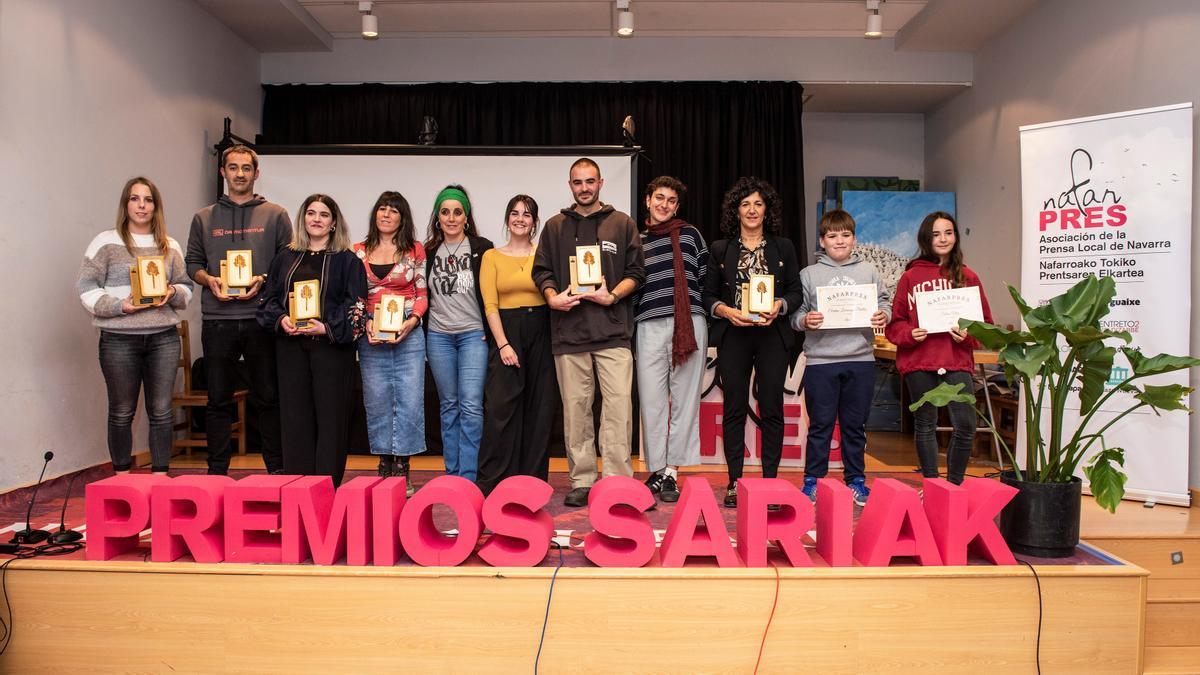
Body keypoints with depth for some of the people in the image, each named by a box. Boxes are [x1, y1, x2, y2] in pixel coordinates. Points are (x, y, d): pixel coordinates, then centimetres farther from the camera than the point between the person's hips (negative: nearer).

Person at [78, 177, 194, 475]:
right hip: (118, 339, -2)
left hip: (164, 338, 3)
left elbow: (186, 287, 15)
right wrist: (119, 306, -15)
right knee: (121, 412, 7)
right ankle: (122, 478, 19)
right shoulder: (106, 242, 1)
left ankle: (160, 476, 15)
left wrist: (173, 292, -6)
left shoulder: (170, 247, 13)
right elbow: (86, 287, -3)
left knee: (161, 411, 5)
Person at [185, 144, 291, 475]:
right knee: (218, 400, 7)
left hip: (262, 320, -1)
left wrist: (263, 280, -11)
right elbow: (192, 263, 14)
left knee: (268, 398, 4)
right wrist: (209, 280, -6)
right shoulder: (204, 218, 13)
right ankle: (217, 470, 16)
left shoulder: (275, 215, 8)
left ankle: (276, 469, 14)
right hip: (217, 321, 2)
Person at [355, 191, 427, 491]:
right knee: (377, 400, 5)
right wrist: (366, 322, -8)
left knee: (410, 399, -4)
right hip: (371, 334, 1)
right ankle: (385, 463, 16)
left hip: (408, 332, -1)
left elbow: (422, 294, 6)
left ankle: (402, 466, 5)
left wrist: (412, 320, -10)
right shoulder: (359, 252, 9)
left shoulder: (415, 250, 6)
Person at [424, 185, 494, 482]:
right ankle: (452, 474, 17)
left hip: (474, 334, -3)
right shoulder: (429, 251, 8)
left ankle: (468, 478, -5)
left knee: (471, 406, -10)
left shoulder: (482, 247, -1)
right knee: (449, 405, 10)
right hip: (438, 336, 3)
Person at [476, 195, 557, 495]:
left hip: (541, 332, 1)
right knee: (501, 407, -6)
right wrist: (503, 344, -8)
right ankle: (492, 481, 3)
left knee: (540, 408, 4)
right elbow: (490, 305, 0)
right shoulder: (492, 256, 7)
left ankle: (533, 479, 15)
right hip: (506, 332, -1)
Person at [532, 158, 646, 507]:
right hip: (568, 332, 2)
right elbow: (541, 271, 14)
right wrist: (553, 297, -6)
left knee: (619, 406, -8)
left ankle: (617, 481, -2)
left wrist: (612, 296, -9)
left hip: (613, 332, -1)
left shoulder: (622, 224, 11)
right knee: (575, 408, 4)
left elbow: (636, 272, 8)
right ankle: (581, 482, 12)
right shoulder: (555, 226, 16)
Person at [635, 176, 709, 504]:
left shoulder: (690, 234, 12)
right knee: (652, 399, 0)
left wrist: (692, 310, 5)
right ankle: (657, 470, 10)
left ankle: (672, 470, 6)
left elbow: (705, 277, 10)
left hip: (690, 323, -1)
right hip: (650, 326, 1)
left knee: (684, 399, 0)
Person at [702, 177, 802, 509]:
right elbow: (708, 296, 7)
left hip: (772, 335, 0)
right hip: (733, 336, 0)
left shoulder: (783, 247, 11)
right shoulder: (720, 249, 10)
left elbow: (796, 291, 8)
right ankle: (734, 482, 8)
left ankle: (770, 481, 10)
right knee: (734, 408, 1)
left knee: (771, 408, 0)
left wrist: (778, 306, -11)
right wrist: (726, 311, -12)